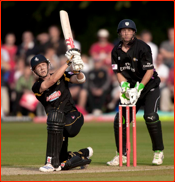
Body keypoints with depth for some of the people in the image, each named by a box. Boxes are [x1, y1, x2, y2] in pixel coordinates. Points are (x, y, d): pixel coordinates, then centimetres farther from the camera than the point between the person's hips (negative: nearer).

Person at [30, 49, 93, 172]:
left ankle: (53, 162, -37)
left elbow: (81, 80, -7)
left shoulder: (62, 76, 6)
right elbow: (52, 80, -19)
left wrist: (77, 71, -29)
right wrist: (68, 62, -20)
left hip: (73, 116, -2)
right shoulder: (37, 87, -1)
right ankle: (84, 153, 27)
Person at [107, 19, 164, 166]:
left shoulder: (142, 47, -15)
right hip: (132, 88, 5)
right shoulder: (116, 51, 1)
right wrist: (124, 85, -15)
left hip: (149, 87, -5)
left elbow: (149, 70, -19)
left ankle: (158, 151, -12)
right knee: (120, 119, -3)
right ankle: (122, 155, 10)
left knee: (150, 116, -25)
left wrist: (139, 88, -26)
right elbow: (118, 71, 3)